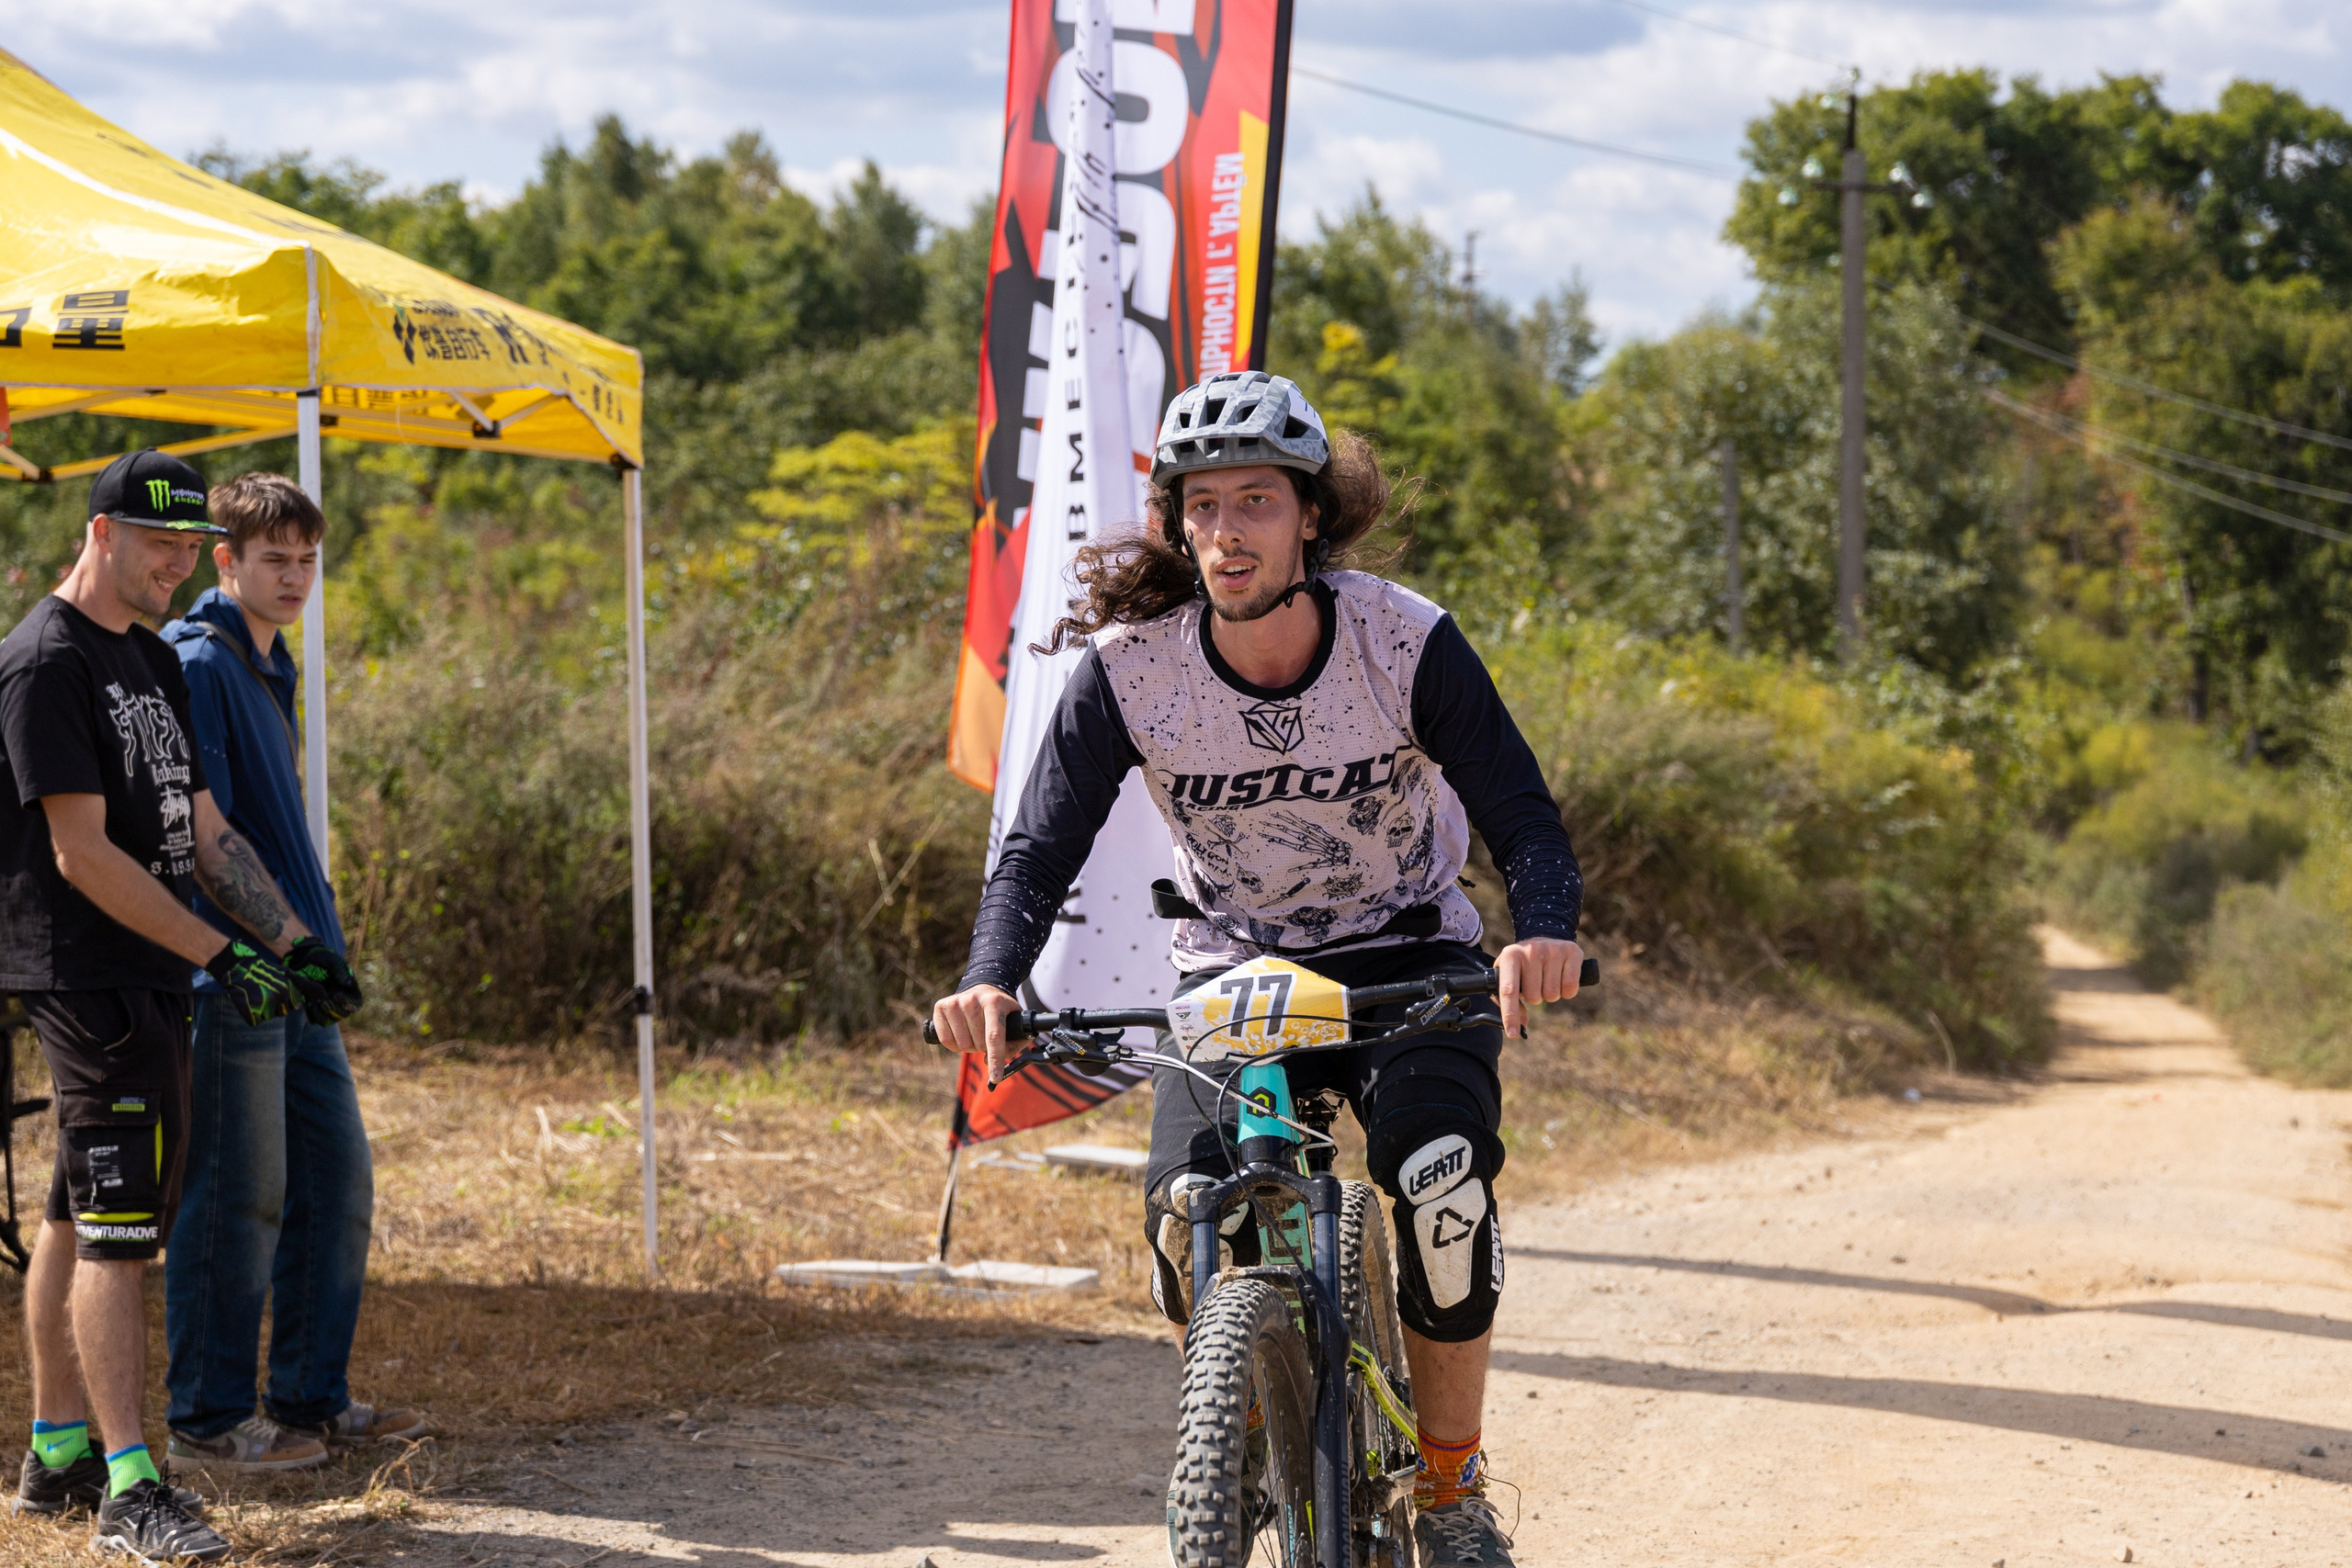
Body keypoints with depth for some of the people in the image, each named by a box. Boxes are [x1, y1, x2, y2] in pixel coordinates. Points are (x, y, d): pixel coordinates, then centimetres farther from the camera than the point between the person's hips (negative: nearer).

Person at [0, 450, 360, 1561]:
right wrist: (221, 955, -19)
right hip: (89, 979, -9)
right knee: (114, 1227, -11)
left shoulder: (152, 661, 17)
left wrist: (291, 941, 12)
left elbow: (203, 831, 20)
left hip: (150, 979, 9)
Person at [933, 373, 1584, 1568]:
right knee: (1189, 1214, -24)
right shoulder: (1127, 668, -17)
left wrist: (1543, 933, -43)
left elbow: (1524, 823, -20)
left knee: (1442, 1180, -29)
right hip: (1231, 970, 1)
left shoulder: (1408, 644, -20)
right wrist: (992, 979, -35)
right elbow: (1042, 846, -15)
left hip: (1405, 959, -1)